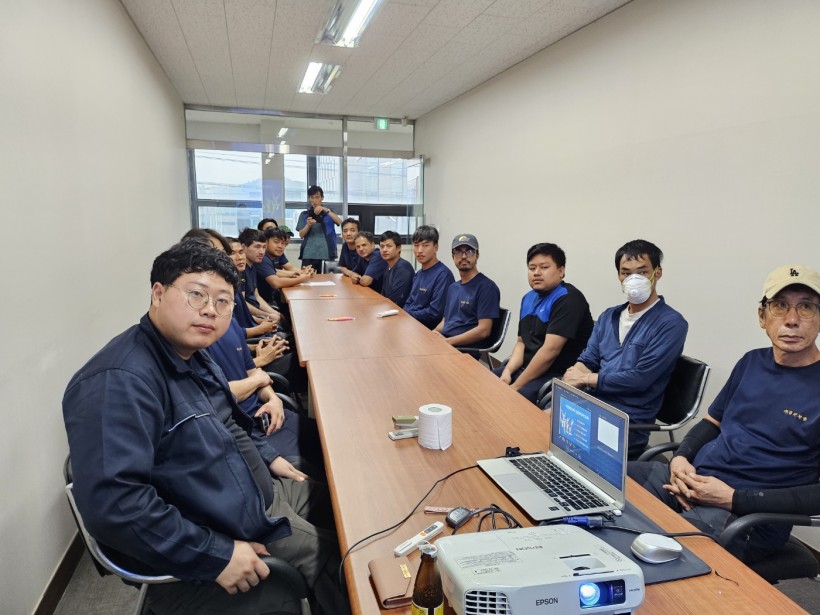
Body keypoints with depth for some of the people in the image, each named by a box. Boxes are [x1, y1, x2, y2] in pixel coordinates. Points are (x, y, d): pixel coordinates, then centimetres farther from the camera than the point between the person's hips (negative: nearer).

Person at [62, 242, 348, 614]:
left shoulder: (190, 354, 3)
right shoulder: (120, 382, -29)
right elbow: (112, 503, -35)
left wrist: (267, 457, 13)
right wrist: (215, 555, -30)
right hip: (200, 557, -9)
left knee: (335, 505, 20)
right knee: (330, 558, -1)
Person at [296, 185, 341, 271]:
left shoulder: (329, 213, 11)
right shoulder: (304, 214, 11)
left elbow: (340, 222, -9)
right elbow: (301, 235, 5)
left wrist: (326, 210, -17)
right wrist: (308, 225, -14)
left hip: (326, 254, 0)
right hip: (308, 254, 1)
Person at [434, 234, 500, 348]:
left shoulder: (486, 287, -6)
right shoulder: (453, 287, 21)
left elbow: (483, 330, -14)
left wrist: (447, 341, -17)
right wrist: (434, 333, 1)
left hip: (466, 348, -7)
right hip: (443, 341, 7)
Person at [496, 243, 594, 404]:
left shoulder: (568, 299, -15)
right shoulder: (528, 298, 13)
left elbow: (550, 350, -23)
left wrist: (516, 386, -20)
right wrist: (507, 371, -6)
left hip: (556, 375, -8)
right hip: (526, 367, 9)